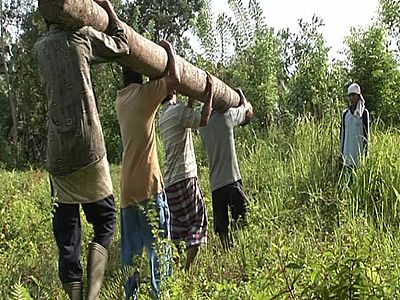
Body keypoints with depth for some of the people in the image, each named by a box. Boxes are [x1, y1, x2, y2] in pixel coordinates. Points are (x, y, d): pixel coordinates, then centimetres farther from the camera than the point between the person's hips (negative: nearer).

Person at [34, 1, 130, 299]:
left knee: (66, 232, 10)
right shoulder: (81, 36, 1)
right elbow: (122, 44, 14)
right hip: (89, 150, -4)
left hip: (57, 154, 4)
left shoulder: (40, 48, 14)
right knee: (104, 222, 7)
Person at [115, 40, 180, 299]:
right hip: (149, 183, -7)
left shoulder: (121, 99, 16)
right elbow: (175, 79, -16)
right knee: (157, 244, -1)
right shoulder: (144, 93, -5)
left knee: (131, 248, 10)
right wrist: (169, 50, -2)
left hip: (128, 187, 7)